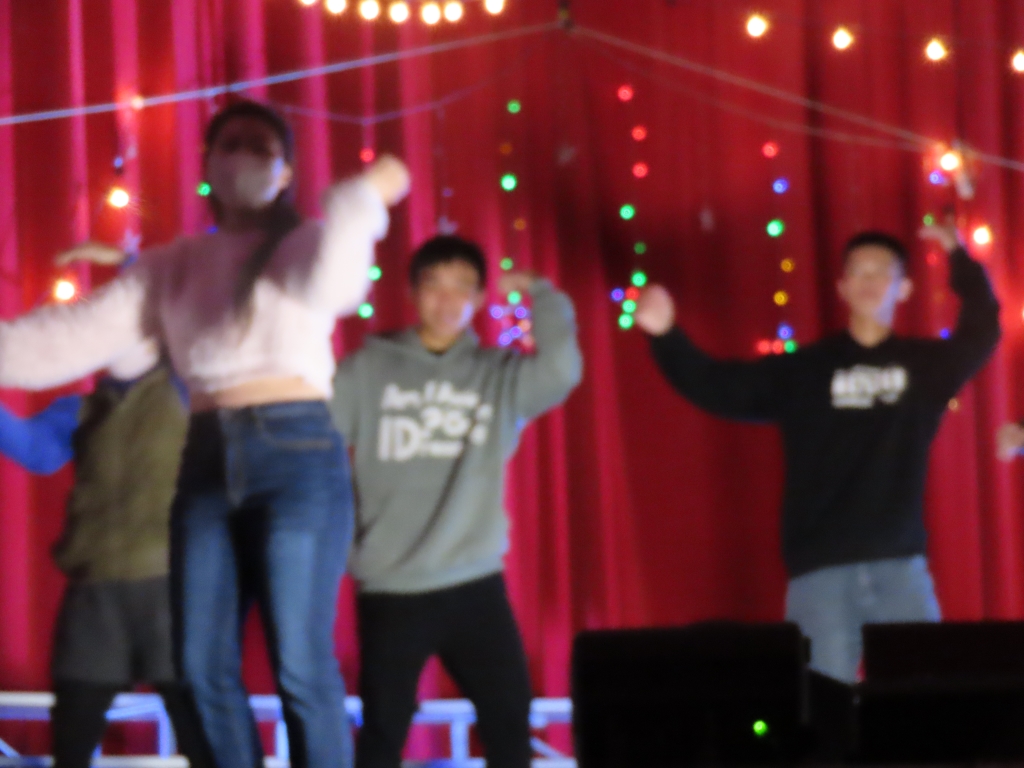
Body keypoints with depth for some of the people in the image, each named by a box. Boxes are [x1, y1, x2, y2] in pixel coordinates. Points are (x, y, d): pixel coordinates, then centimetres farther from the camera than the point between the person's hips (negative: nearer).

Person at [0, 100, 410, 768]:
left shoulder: (307, 242, 5)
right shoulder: (172, 267, 16)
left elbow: (329, 284, -21)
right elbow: (66, 339, 10)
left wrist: (364, 198, -22)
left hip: (295, 455, -5)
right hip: (207, 463, 5)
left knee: (301, 664, -11)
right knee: (204, 668, 3)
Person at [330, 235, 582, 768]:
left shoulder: (500, 375, 5)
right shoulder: (368, 369, 2)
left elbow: (561, 372, -14)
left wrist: (539, 294, -11)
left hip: (476, 585, 1)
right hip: (390, 590, -1)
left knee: (509, 718, 3)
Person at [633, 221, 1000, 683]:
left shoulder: (925, 365, 12)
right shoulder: (803, 371, 9)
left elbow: (981, 333, -1)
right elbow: (719, 388, 4)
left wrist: (959, 260, -10)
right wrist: (666, 337, -10)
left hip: (900, 567, 1)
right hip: (819, 570, -1)